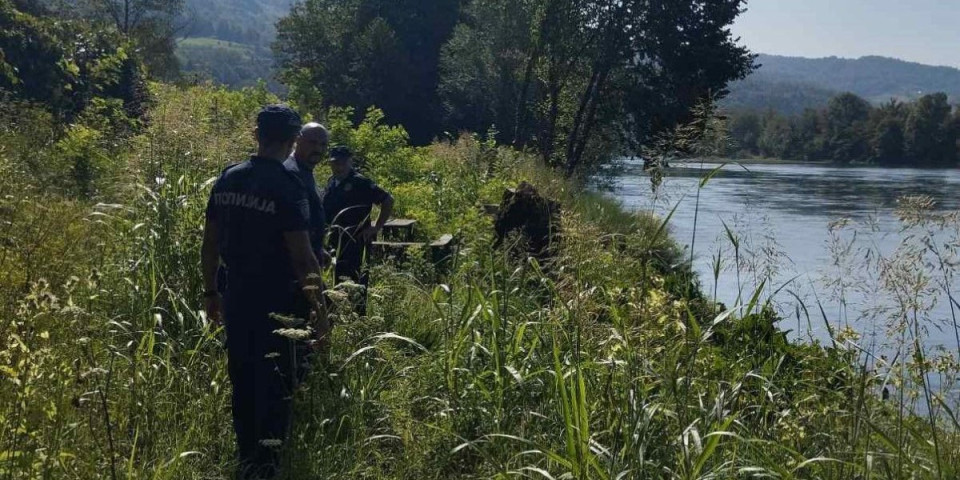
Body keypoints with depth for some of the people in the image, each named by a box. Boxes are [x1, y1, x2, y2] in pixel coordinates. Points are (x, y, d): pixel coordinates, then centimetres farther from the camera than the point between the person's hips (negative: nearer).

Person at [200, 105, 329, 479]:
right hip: (277, 303, -6)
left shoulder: (227, 179, 3)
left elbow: (210, 244, 9)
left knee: (242, 381, 17)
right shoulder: (287, 187, -16)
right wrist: (318, 308, -11)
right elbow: (302, 257, -18)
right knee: (275, 385, 4)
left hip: (236, 298, 6)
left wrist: (210, 292, 19)